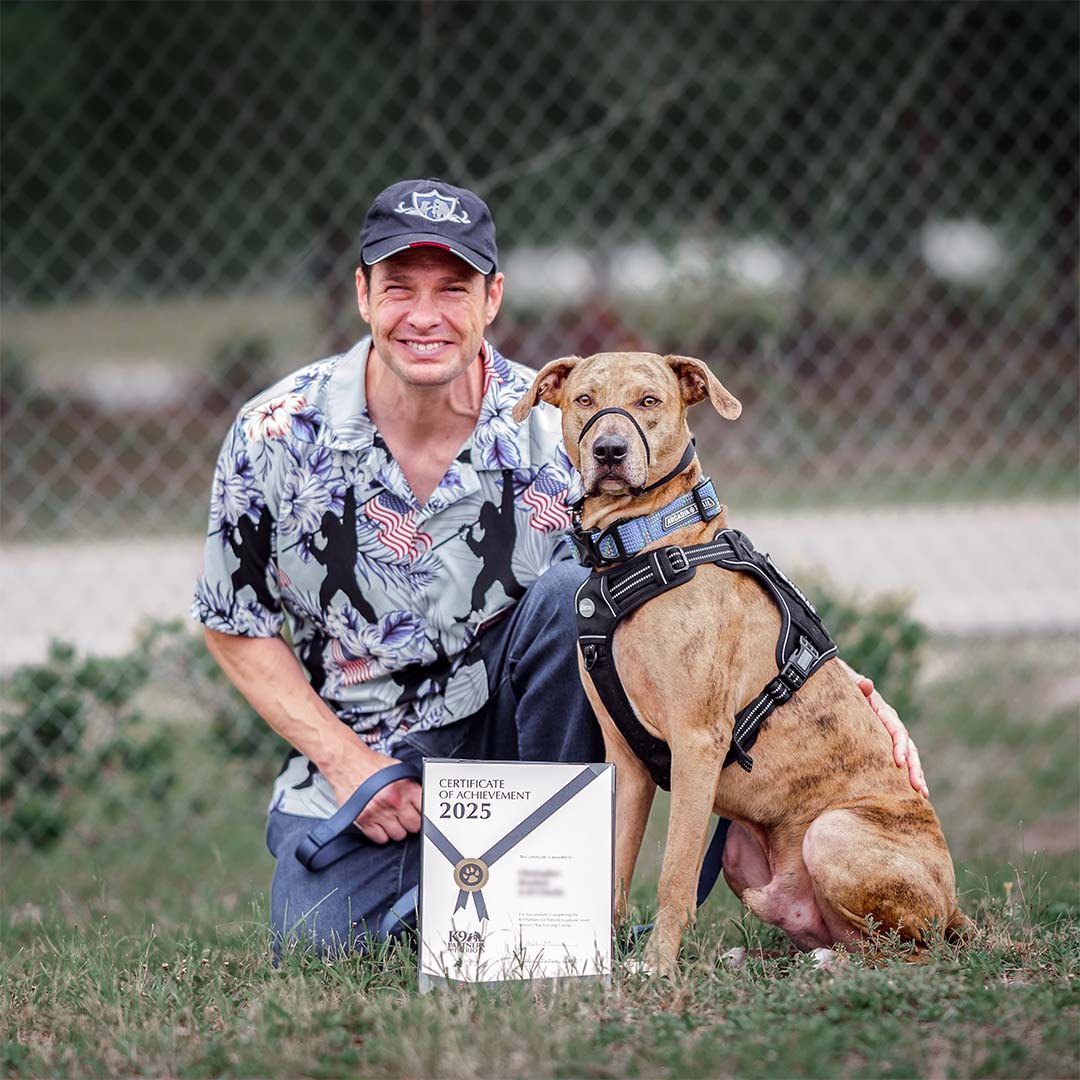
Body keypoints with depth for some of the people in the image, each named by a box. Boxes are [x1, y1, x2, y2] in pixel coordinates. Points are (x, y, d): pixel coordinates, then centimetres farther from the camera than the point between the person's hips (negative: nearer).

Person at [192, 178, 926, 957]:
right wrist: (345, 761, -9)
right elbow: (235, 627, 2)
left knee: (574, 587, -28)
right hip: (349, 759, 0)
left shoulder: (560, 436, -13)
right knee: (319, 951, -24)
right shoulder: (279, 435, -11)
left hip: (504, 726, 0)